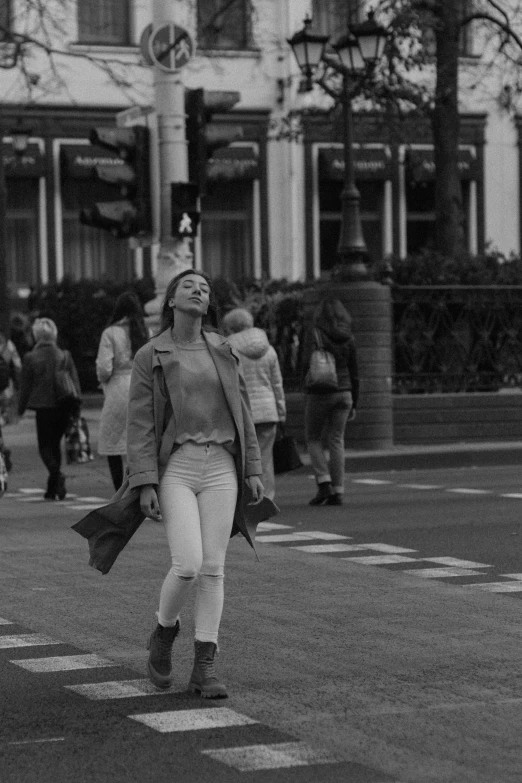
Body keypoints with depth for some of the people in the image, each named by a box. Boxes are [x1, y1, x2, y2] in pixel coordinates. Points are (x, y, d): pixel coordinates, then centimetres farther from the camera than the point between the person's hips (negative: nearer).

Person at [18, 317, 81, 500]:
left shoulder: (30, 358, -7)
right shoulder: (65, 356, 1)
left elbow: (25, 386, -1)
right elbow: (75, 383, 3)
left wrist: (21, 409, 10)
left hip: (44, 407, -3)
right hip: (64, 408, 3)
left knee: (45, 446, 5)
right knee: (55, 444, 17)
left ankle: (56, 474, -23)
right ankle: (53, 488, 19)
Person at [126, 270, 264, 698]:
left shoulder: (224, 351, 9)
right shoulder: (149, 356, -1)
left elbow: (242, 414, 11)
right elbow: (140, 424, -4)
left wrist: (253, 471, 5)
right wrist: (145, 484, -12)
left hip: (220, 468, 3)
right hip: (175, 468, -3)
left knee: (213, 568, -3)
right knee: (188, 564, -16)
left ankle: (204, 668, 1)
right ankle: (164, 633, 13)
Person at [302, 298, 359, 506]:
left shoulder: (314, 333, -5)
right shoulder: (348, 338, 6)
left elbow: (307, 363, -16)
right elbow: (354, 374, 8)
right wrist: (353, 404, 14)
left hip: (320, 393, -4)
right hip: (343, 393, 4)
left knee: (313, 438, 11)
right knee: (337, 441, 8)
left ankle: (324, 483, -4)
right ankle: (337, 492, 4)